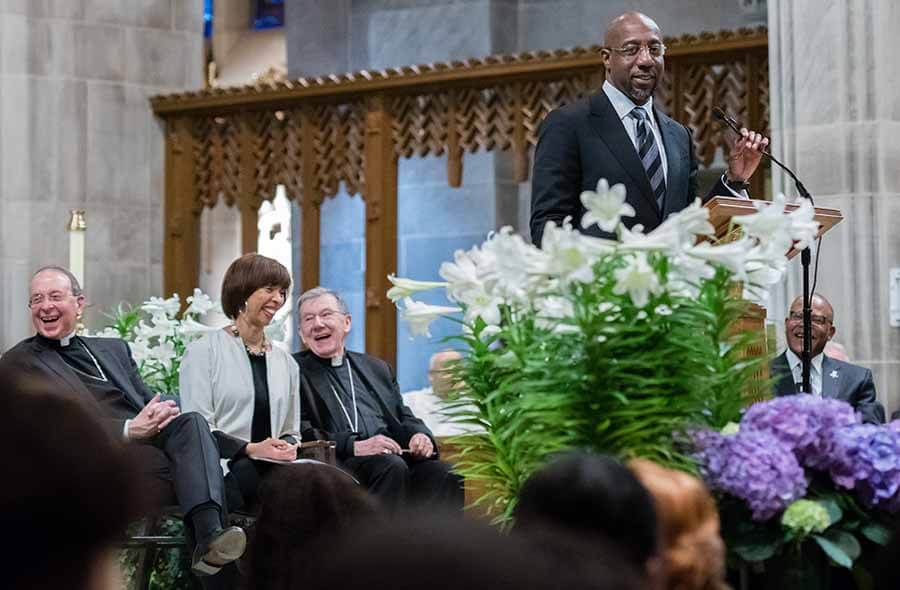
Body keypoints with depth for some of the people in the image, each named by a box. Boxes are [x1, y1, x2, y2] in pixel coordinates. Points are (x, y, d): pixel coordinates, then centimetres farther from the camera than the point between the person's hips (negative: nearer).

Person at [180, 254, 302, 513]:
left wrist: (287, 448, -2)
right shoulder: (203, 352, 5)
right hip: (223, 467, -5)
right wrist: (251, 449, -16)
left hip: (272, 466, 5)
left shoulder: (286, 363, 22)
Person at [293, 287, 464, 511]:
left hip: (393, 456, 5)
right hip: (336, 463, -5)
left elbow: (405, 418, 25)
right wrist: (354, 446, -17)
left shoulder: (377, 368, 28)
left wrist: (420, 435, 0)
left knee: (446, 476, -25)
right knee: (392, 467, -35)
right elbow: (301, 435, -2)